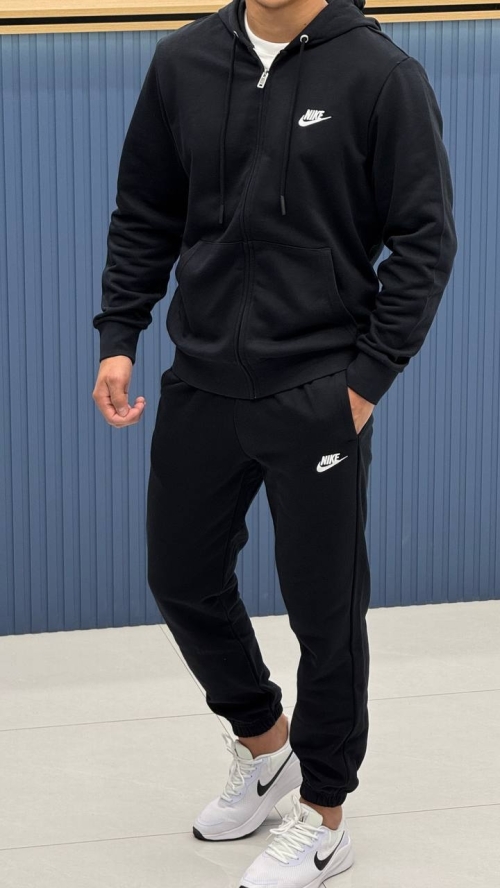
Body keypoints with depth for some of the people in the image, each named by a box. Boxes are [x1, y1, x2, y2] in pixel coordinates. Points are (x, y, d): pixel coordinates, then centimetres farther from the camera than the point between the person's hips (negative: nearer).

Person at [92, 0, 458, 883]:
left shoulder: (381, 74, -11)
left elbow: (426, 240, -9)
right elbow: (144, 215, 11)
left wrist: (367, 379, -12)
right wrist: (118, 336, 1)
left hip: (317, 402, -5)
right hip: (200, 387, 5)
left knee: (324, 610, 5)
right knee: (182, 579, 16)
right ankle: (263, 745, 42)